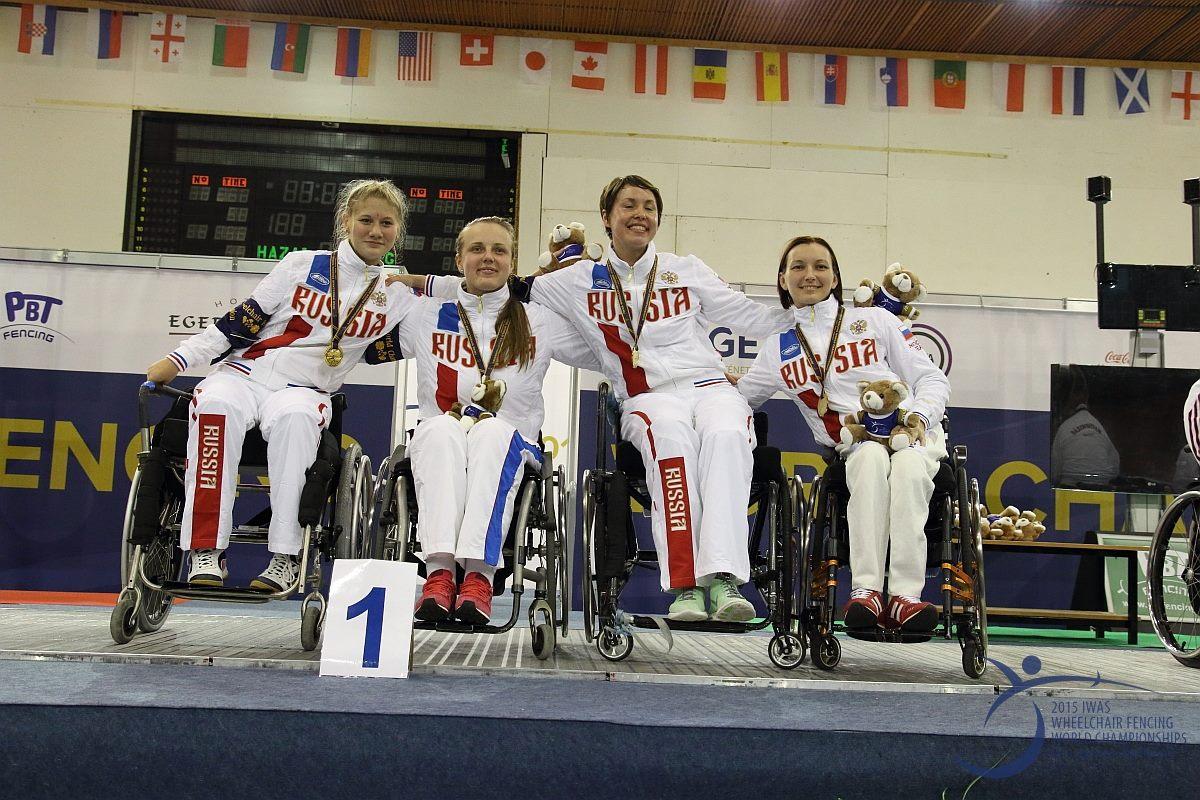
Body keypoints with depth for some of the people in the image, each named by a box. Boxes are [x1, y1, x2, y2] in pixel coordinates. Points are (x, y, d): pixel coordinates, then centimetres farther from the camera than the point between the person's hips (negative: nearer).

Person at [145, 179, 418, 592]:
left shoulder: (398, 297, 13)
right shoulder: (303, 265, 9)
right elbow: (244, 320, 7)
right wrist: (179, 358, 1)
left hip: (305, 390, 0)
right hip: (245, 372, 1)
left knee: (294, 418, -38)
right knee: (215, 406, -35)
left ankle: (287, 556, -34)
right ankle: (206, 550, -31)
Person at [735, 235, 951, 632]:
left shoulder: (874, 320, 13)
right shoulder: (778, 348, 19)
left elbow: (932, 378, 11)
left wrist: (918, 413, -10)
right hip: (853, 446, 0)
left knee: (908, 468, -36)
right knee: (872, 459, -37)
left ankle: (905, 595, -42)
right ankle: (866, 591, -43)